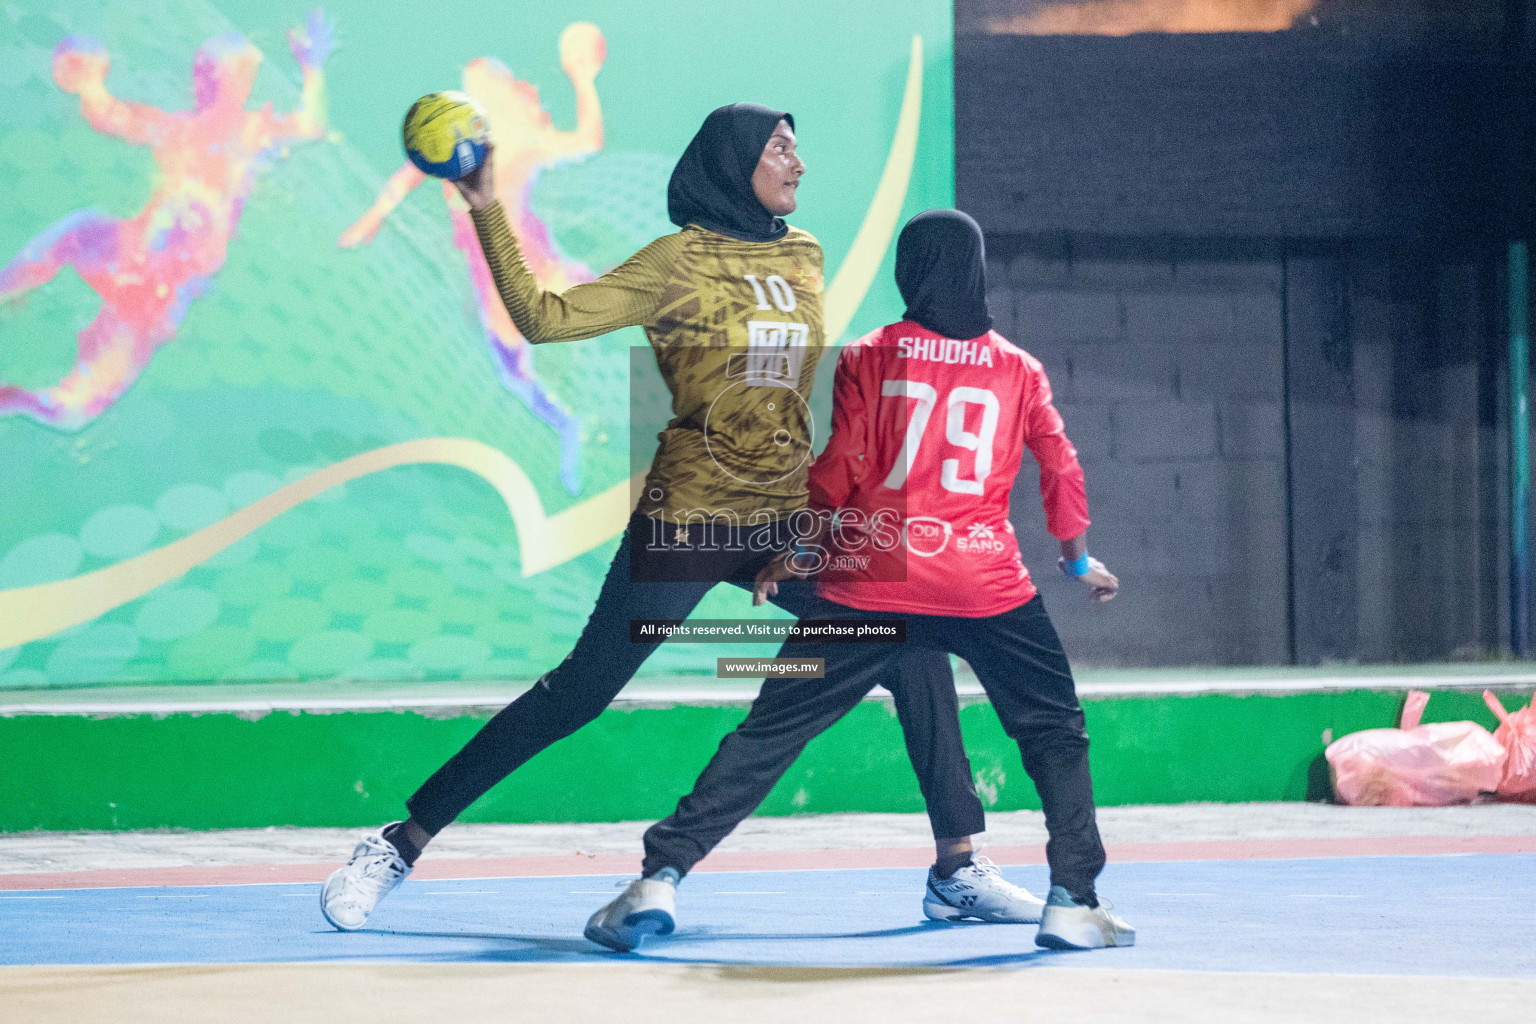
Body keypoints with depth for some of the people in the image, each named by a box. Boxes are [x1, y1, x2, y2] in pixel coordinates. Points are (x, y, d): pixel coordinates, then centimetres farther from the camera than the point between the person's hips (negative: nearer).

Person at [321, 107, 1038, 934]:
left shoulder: (803, 257, 11)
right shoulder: (679, 261, -5)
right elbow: (544, 319, -10)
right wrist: (487, 212, -15)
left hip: (790, 523, 5)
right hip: (686, 521, -5)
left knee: (917, 662, -2)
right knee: (580, 692, -7)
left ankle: (958, 867, 10)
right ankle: (400, 845, 1)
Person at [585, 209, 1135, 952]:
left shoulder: (867, 359, 4)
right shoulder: (1020, 369, 9)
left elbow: (838, 472, 1)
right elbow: (1061, 470, 10)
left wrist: (799, 552, 14)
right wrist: (1080, 562, 25)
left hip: (872, 583, 0)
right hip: (989, 586, 0)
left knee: (769, 734, 2)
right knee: (1056, 733, 17)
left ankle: (661, 877, -5)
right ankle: (1073, 902, 6)